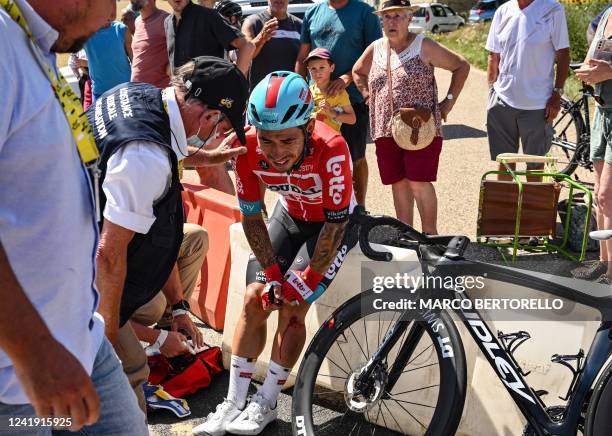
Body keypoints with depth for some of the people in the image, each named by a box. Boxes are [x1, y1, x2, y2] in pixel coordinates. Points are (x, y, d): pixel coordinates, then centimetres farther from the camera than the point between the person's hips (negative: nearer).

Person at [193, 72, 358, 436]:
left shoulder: (331, 149, -38)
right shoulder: (249, 148, -26)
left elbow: (335, 223, -27)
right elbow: (252, 217, -13)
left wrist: (308, 279, -20)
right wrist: (272, 272, -15)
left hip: (332, 223, -4)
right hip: (291, 215, 4)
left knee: (292, 306, -14)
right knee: (255, 298, -4)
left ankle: (267, 404, 5)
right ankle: (234, 403, 8)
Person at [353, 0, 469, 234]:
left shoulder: (424, 47, -2)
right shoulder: (375, 49, 10)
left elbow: (461, 66, 4)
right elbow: (357, 72, 28)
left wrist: (449, 100, -2)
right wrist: (367, 95, 13)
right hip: (385, 129, 5)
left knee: (418, 182, -10)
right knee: (398, 183, 9)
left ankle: (430, 235, 5)